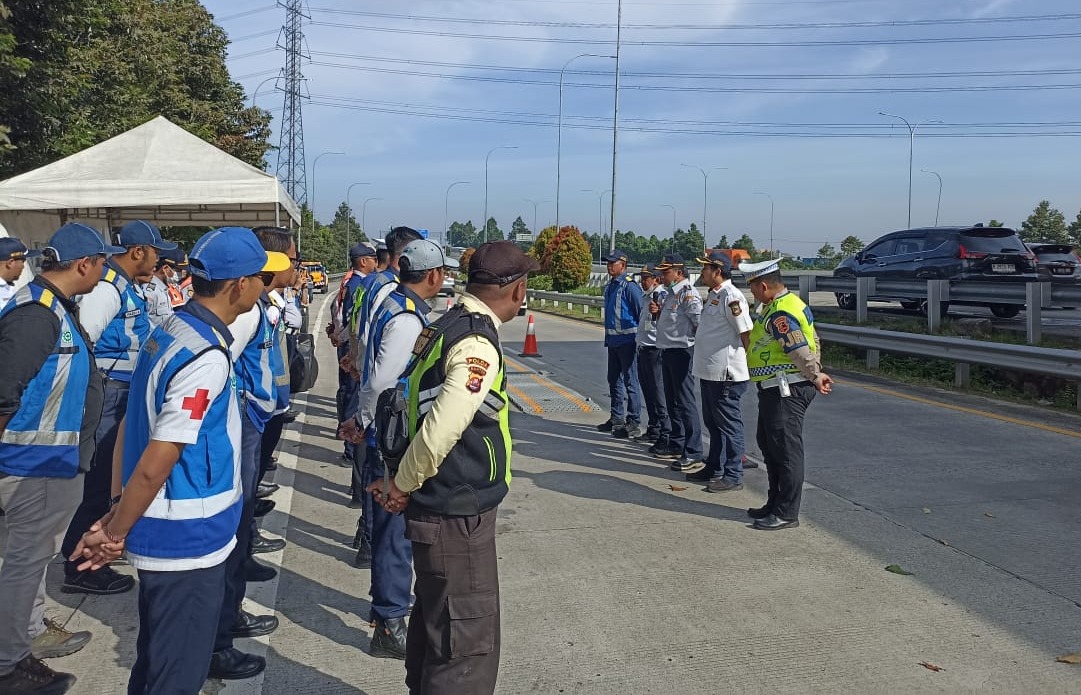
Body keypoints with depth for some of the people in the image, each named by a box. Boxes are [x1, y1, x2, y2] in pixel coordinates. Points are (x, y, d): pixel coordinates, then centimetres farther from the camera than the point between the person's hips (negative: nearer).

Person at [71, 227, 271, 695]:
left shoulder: (169, 331, 5)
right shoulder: (207, 358, -24)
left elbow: (132, 426, 10)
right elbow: (154, 466, -24)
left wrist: (119, 520, 13)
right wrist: (113, 535, -10)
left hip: (165, 532, 9)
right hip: (187, 541, -9)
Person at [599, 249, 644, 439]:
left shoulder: (629, 286, -14)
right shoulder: (609, 286, 14)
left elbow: (642, 313, -15)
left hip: (627, 341, -9)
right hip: (613, 341, 10)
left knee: (630, 382, -4)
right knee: (614, 380, 16)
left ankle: (633, 423, 2)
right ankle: (617, 419, 27)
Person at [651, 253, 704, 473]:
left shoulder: (687, 293, -16)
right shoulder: (671, 293, 15)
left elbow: (701, 321, -23)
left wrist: (693, 340, -12)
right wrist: (658, 311, 6)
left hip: (681, 351, -10)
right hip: (668, 351, 10)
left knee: (686, 403, -9)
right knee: (672, 402, 17)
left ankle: (693, 455, -6)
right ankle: (676, 446, 29)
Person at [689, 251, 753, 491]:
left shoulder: (731, 297, -17)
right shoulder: (712, 295, 13)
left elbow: (747, 333, -18)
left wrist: (746, 362, -12)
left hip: (726, 374, -10)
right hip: (709, 372, 10)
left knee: (729, 425, -1)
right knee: (712, 423, 18)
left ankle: (733, 476, 8)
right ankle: (714, 468, 30)